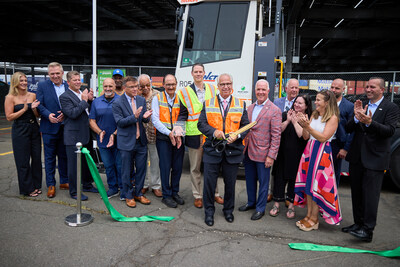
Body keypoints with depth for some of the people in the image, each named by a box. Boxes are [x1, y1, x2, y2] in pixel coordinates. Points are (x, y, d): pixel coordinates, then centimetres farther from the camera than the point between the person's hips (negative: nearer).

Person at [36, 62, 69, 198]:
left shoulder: (68, 86, 5)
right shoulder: (42, 85, -1)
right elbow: (39, 105, -4)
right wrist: (48, 115, -21)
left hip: (65, 128, 2)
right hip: (49, 128, -2)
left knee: (64, 156, 13)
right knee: (50, 157, 6)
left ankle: (64, 182, 26)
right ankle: (51, 185, 17)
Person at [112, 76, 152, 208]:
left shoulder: (142, 100, 6)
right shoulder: (117, 103, -8)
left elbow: (144, 120, 7)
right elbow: (119, 122, -14)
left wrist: (145, 117, -17)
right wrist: (134, 117, -28)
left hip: (141, 141, 4)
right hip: (126, 142, -4)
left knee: (141, 169, 11)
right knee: (127, 171, 8)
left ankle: (138, 193, 28)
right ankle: (128, 196, 24)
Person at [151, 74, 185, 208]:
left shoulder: (180, 98, 6)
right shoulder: (157, 98, 1)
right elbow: (155, 119, -6)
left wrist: (179, 134, -11)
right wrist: (169, 133, -14)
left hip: (178, 137, 3)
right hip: (163, 138, -2)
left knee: (178, 166, 8)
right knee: (165, 166, 0)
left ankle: (175, 192, 26)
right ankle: (166, 195, 14)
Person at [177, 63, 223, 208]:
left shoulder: (212, 89, 9)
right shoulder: (185, 92, 3)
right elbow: (183, 114, 4)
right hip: (194, 135, -1)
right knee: (195, 168, 7)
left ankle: (214, 194, 27)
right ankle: (198, 196, 22)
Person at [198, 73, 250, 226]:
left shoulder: (241, 105, 6)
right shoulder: (208, 104, 4)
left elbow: (246, 126, 6)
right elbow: (201, 124, 1)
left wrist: (237, 135, -14)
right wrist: (214, 132, -17)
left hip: (233, 150, 1)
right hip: (212, 150, -1)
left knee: (230, 183, 13)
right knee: (209, 182, 6)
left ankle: (228, 210, 34)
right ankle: (209, 212, 25)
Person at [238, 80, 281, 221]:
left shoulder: (274, 110, -10)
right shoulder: (250, 108, 9)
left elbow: (276, 135, -12)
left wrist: (271, 156, -16)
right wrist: (244, 147, 8)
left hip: (263, 153, -6)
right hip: (248, 151, 6)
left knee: (263, 182, 8)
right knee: (250, 179, 19)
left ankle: (260, 208, 24)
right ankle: (251, 202, 38)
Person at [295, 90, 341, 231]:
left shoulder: (333, 118, -7)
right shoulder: (314, 115, 12)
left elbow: (323, 137, -14)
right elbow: (306, 137, 10)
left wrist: (308, 126, -20)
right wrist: (303, 125, -7)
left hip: (322, 153, -6)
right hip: (309, 150, 7)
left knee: (317, 185, -3)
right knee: (308, 183, 8)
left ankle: (314, 219, 8)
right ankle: (309, 215, 18)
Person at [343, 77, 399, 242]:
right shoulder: (361, 106, 10)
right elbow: (348, 129, 2)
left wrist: (369, 122, -31)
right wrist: (356, 117, -17)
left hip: (375, 159, -5)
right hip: (357, 157, 6)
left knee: (370, 195, -5)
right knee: (357, 193, 13)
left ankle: (368, 230, 2)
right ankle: (358, 223, 26)